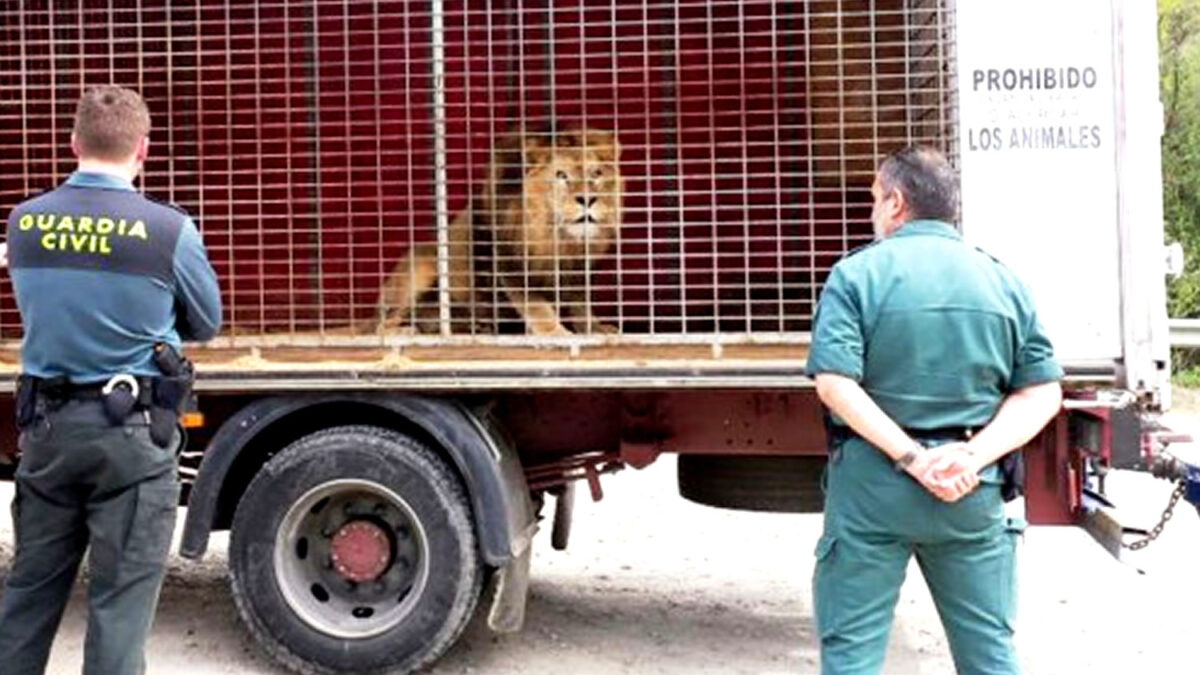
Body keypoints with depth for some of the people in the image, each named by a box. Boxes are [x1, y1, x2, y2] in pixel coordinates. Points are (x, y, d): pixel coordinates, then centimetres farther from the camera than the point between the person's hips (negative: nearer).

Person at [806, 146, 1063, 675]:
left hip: (872, 485, -3)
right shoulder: (1003, 280, 6)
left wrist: (911, 456, -16)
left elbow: (834, 384, -17)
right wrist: (974, 456, -9)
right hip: (972, 492, 3)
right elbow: (1042, 392, 2)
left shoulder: (856, 274, -5)